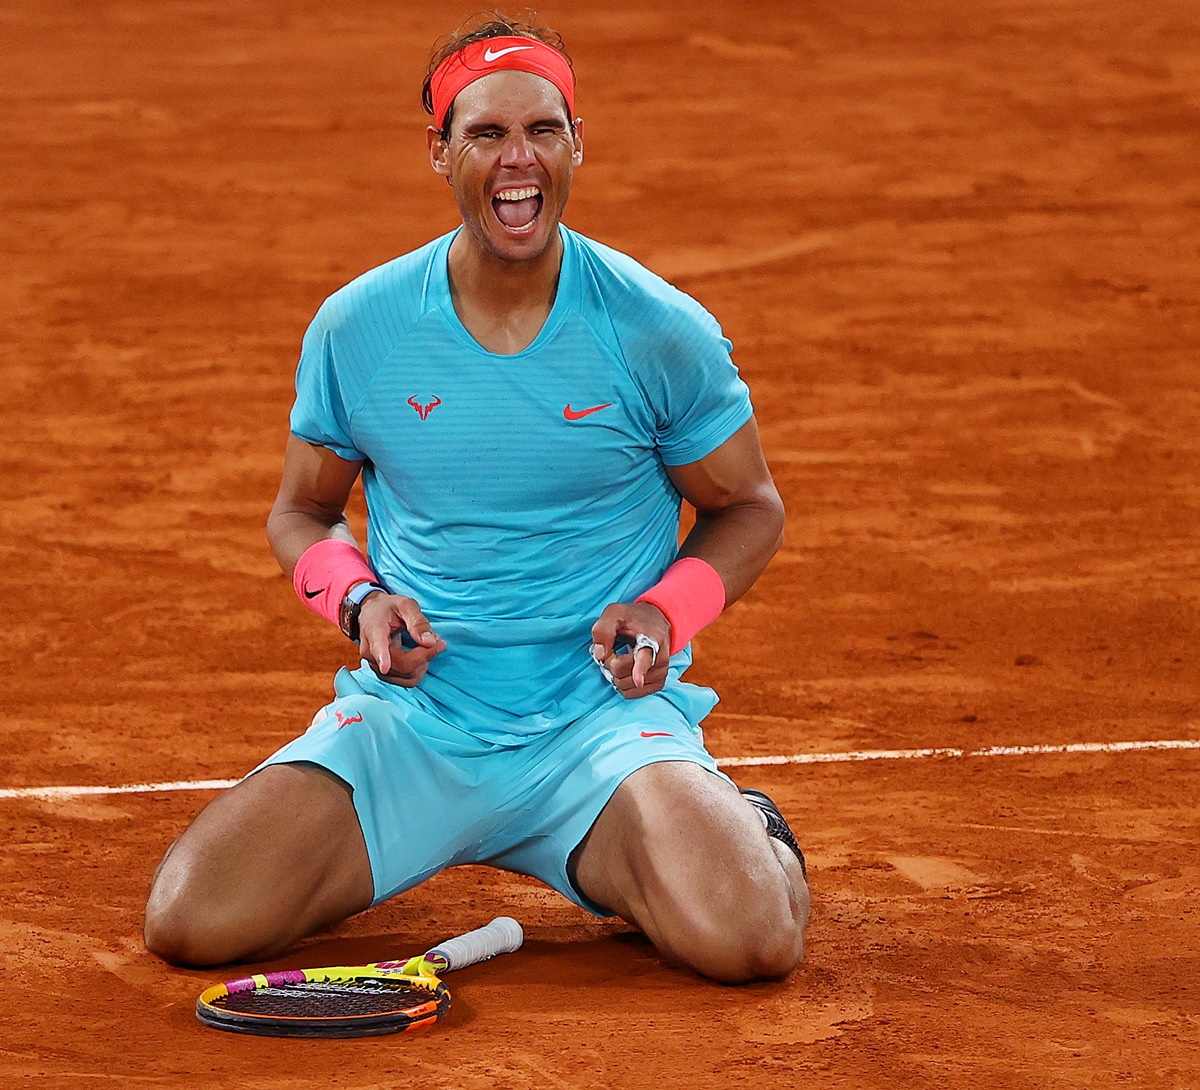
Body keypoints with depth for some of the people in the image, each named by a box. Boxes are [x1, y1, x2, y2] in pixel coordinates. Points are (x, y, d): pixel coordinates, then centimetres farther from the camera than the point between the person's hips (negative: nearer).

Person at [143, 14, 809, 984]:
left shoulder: (662, 331, -6)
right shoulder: (355, 327, -1)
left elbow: (748, 506, 8)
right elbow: (303, 513, 14)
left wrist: (664, 611, -12)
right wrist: (359, 600, -7)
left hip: (605, 715, -2)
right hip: (410, 718, 2)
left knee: (747, 940, -29)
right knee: (190, 921, -18)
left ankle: (739, 827, 10)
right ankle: (345, 846, 17)